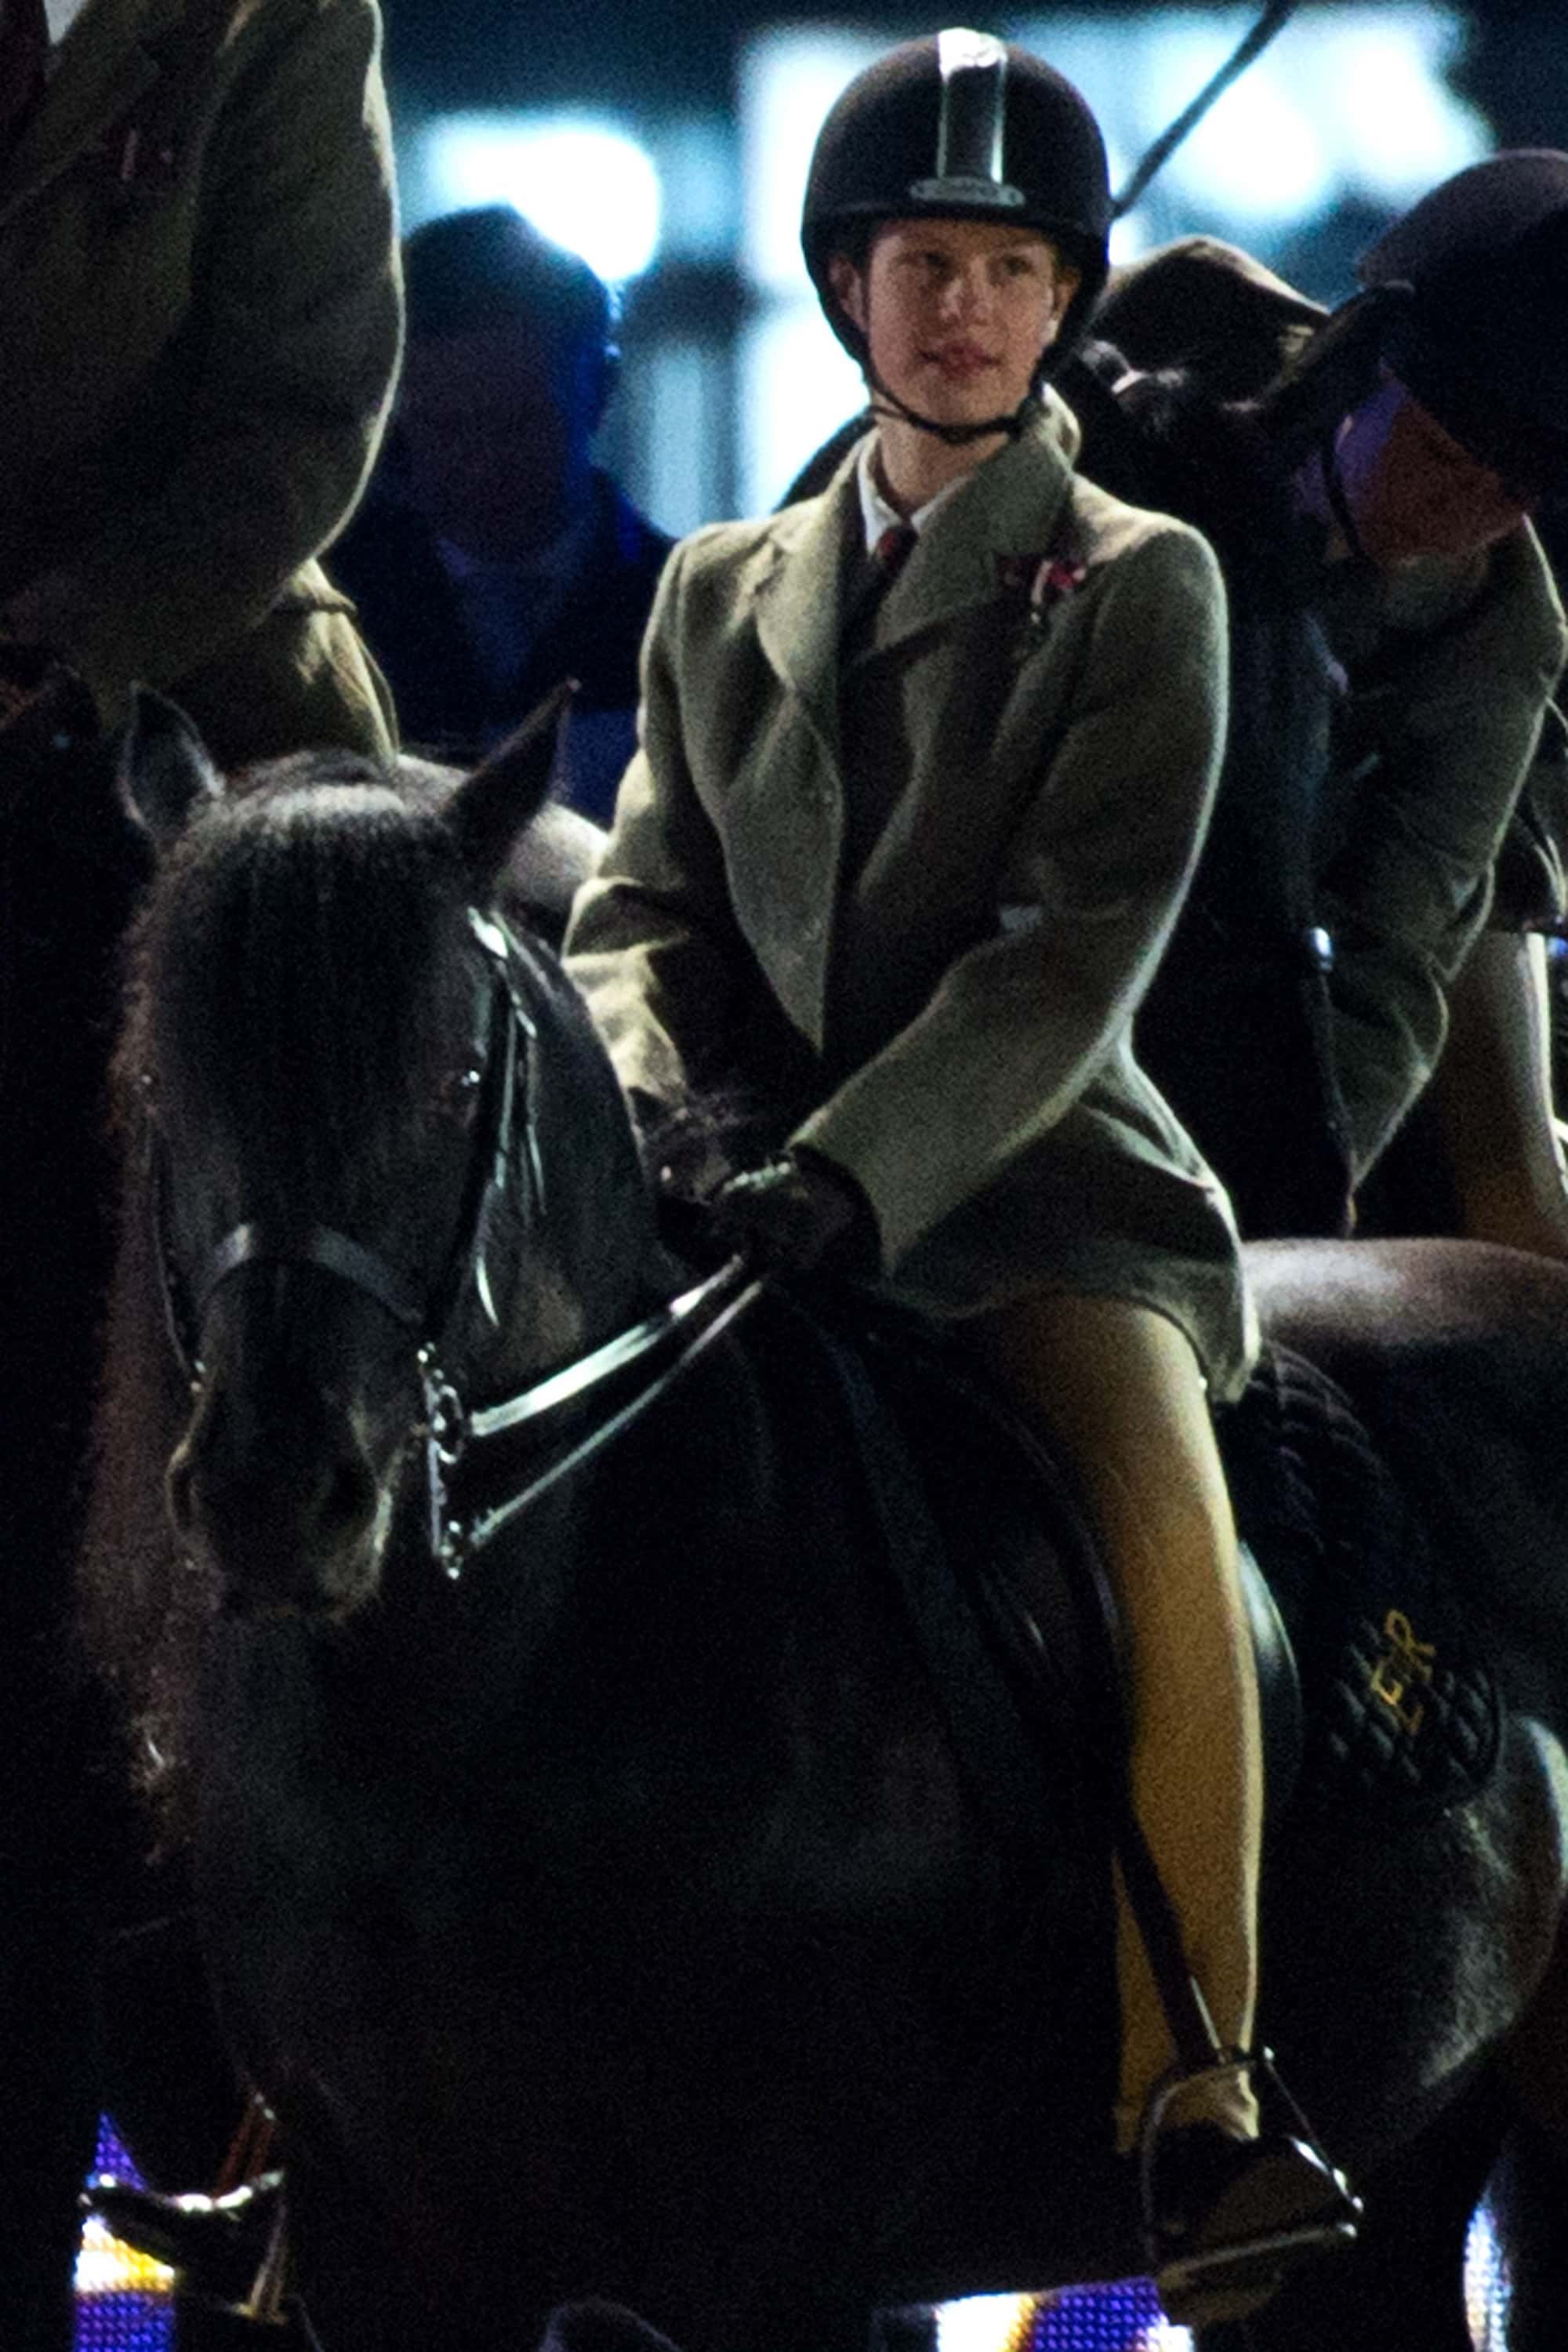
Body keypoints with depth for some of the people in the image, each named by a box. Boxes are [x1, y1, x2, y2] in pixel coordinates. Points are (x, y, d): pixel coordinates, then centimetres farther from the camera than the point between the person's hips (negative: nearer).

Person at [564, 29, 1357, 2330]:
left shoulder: (1139, 587, 2)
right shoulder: (722, 598, 17)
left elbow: (1081, 943, -9)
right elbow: (645, 903, 14)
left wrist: (856, 1171, -22)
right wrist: (655, 1109, -9)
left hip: (1039, 1192, -4)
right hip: (759, 1206, 4)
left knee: (1160, 1520, -31)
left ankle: (1193, 2101, -32)